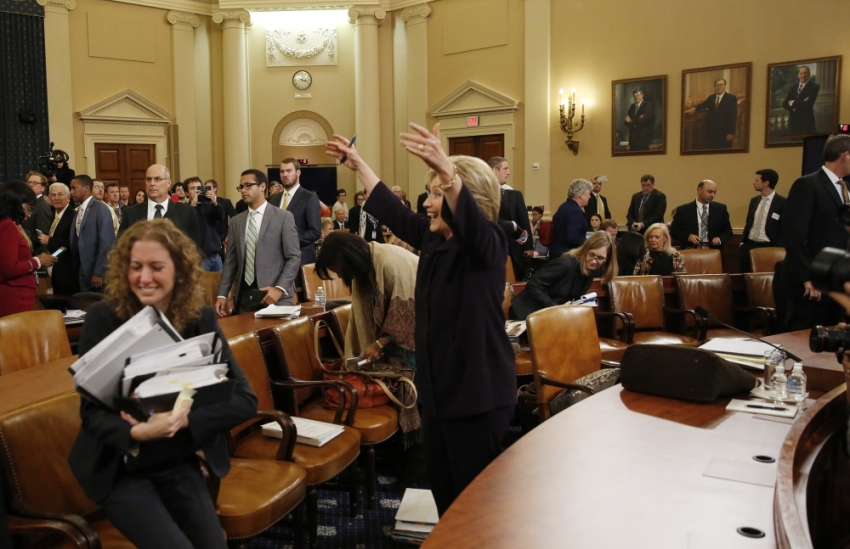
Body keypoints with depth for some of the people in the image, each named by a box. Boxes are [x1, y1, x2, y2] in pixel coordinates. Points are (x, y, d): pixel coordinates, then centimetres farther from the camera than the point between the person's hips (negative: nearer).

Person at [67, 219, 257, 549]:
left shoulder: (200, 319, -6)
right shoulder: (103, 318, -12)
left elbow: (245, 400, -11)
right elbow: (92, 411, -11)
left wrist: (182, 420, -25)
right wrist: (137, 432, -31)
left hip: (179, 462, 3)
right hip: (118, 468, -2)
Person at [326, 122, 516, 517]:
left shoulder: (487, 242, -15)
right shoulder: (432, 238, 9)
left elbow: (467, 219, -38)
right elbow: (390, 209, 20)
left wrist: (445, 169, -55)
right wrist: (357, 163, 24)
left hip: (477, 392, -8)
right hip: (438, 387, 8)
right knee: (442, 490, 19)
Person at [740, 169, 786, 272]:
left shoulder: (782, 202, -8)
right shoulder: (754, 200, 11)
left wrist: (777, 248, -12)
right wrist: (742, 241, 9)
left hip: (768, 246, -5)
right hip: (749, 244, 5)